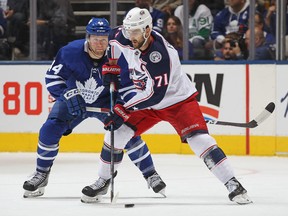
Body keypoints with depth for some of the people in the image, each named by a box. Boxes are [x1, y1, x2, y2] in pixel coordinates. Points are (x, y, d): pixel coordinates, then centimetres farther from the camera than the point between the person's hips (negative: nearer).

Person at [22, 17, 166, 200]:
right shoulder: (71, 52, -24)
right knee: (50, 130, -16)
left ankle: (150, 175, -3)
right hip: (74, 98, 0)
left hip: (105, 101, 0)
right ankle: (42, 174, 3)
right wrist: (68, 96, -26)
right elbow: (53, 77, -14)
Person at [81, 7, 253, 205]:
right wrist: (111, 65, 5)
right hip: (147, 102, 7)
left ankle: (233, 185, -21)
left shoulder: (161, 54, -34)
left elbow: (155, 95, -35)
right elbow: (114, 39, 15)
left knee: (199, 139, -23)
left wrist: (123, 110, -32)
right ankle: (103, 181, 16)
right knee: (115, 134, -2)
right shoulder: (125, 39, -13)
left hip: (178, 100, -7)